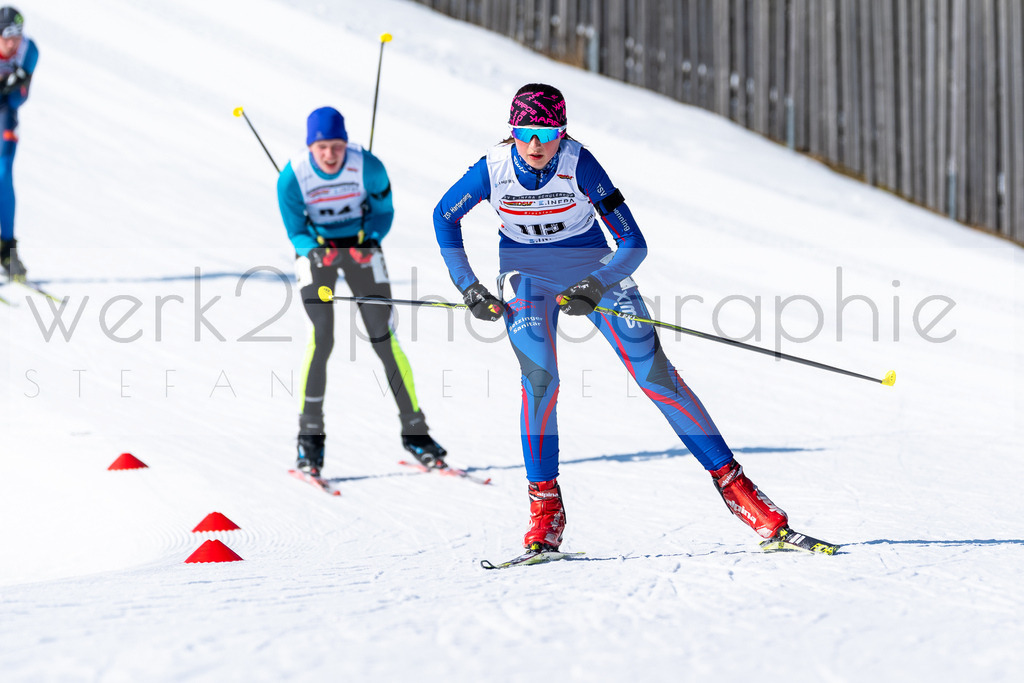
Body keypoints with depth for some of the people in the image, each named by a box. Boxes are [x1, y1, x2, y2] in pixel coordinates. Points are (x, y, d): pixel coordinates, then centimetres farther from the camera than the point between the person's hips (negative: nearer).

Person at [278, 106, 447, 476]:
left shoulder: (368, 167, -20)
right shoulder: (292, 178, -20)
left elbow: (383, 211, -4)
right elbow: (296, 231, -9)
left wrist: (370, 241, -23)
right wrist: (315, 250, -31)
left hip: (361, 247, 1)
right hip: (315, 249, -1)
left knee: (384, 338, -5)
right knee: (321, 339, -16)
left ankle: (414, 431, 6)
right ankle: (310, 436, -4)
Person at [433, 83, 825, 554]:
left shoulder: (578, 164, -24)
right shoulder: (493, 168, -19)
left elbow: (633, 243, -21)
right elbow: (444, 218, 1)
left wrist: (595, 286, -36)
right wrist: (467, 286, -5)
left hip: (593, 269, -1)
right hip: (527, 274, 1)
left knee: (656, 377, -8)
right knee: (539, 378, -23)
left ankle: (731, 481, -2)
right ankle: (544, 504, -11)